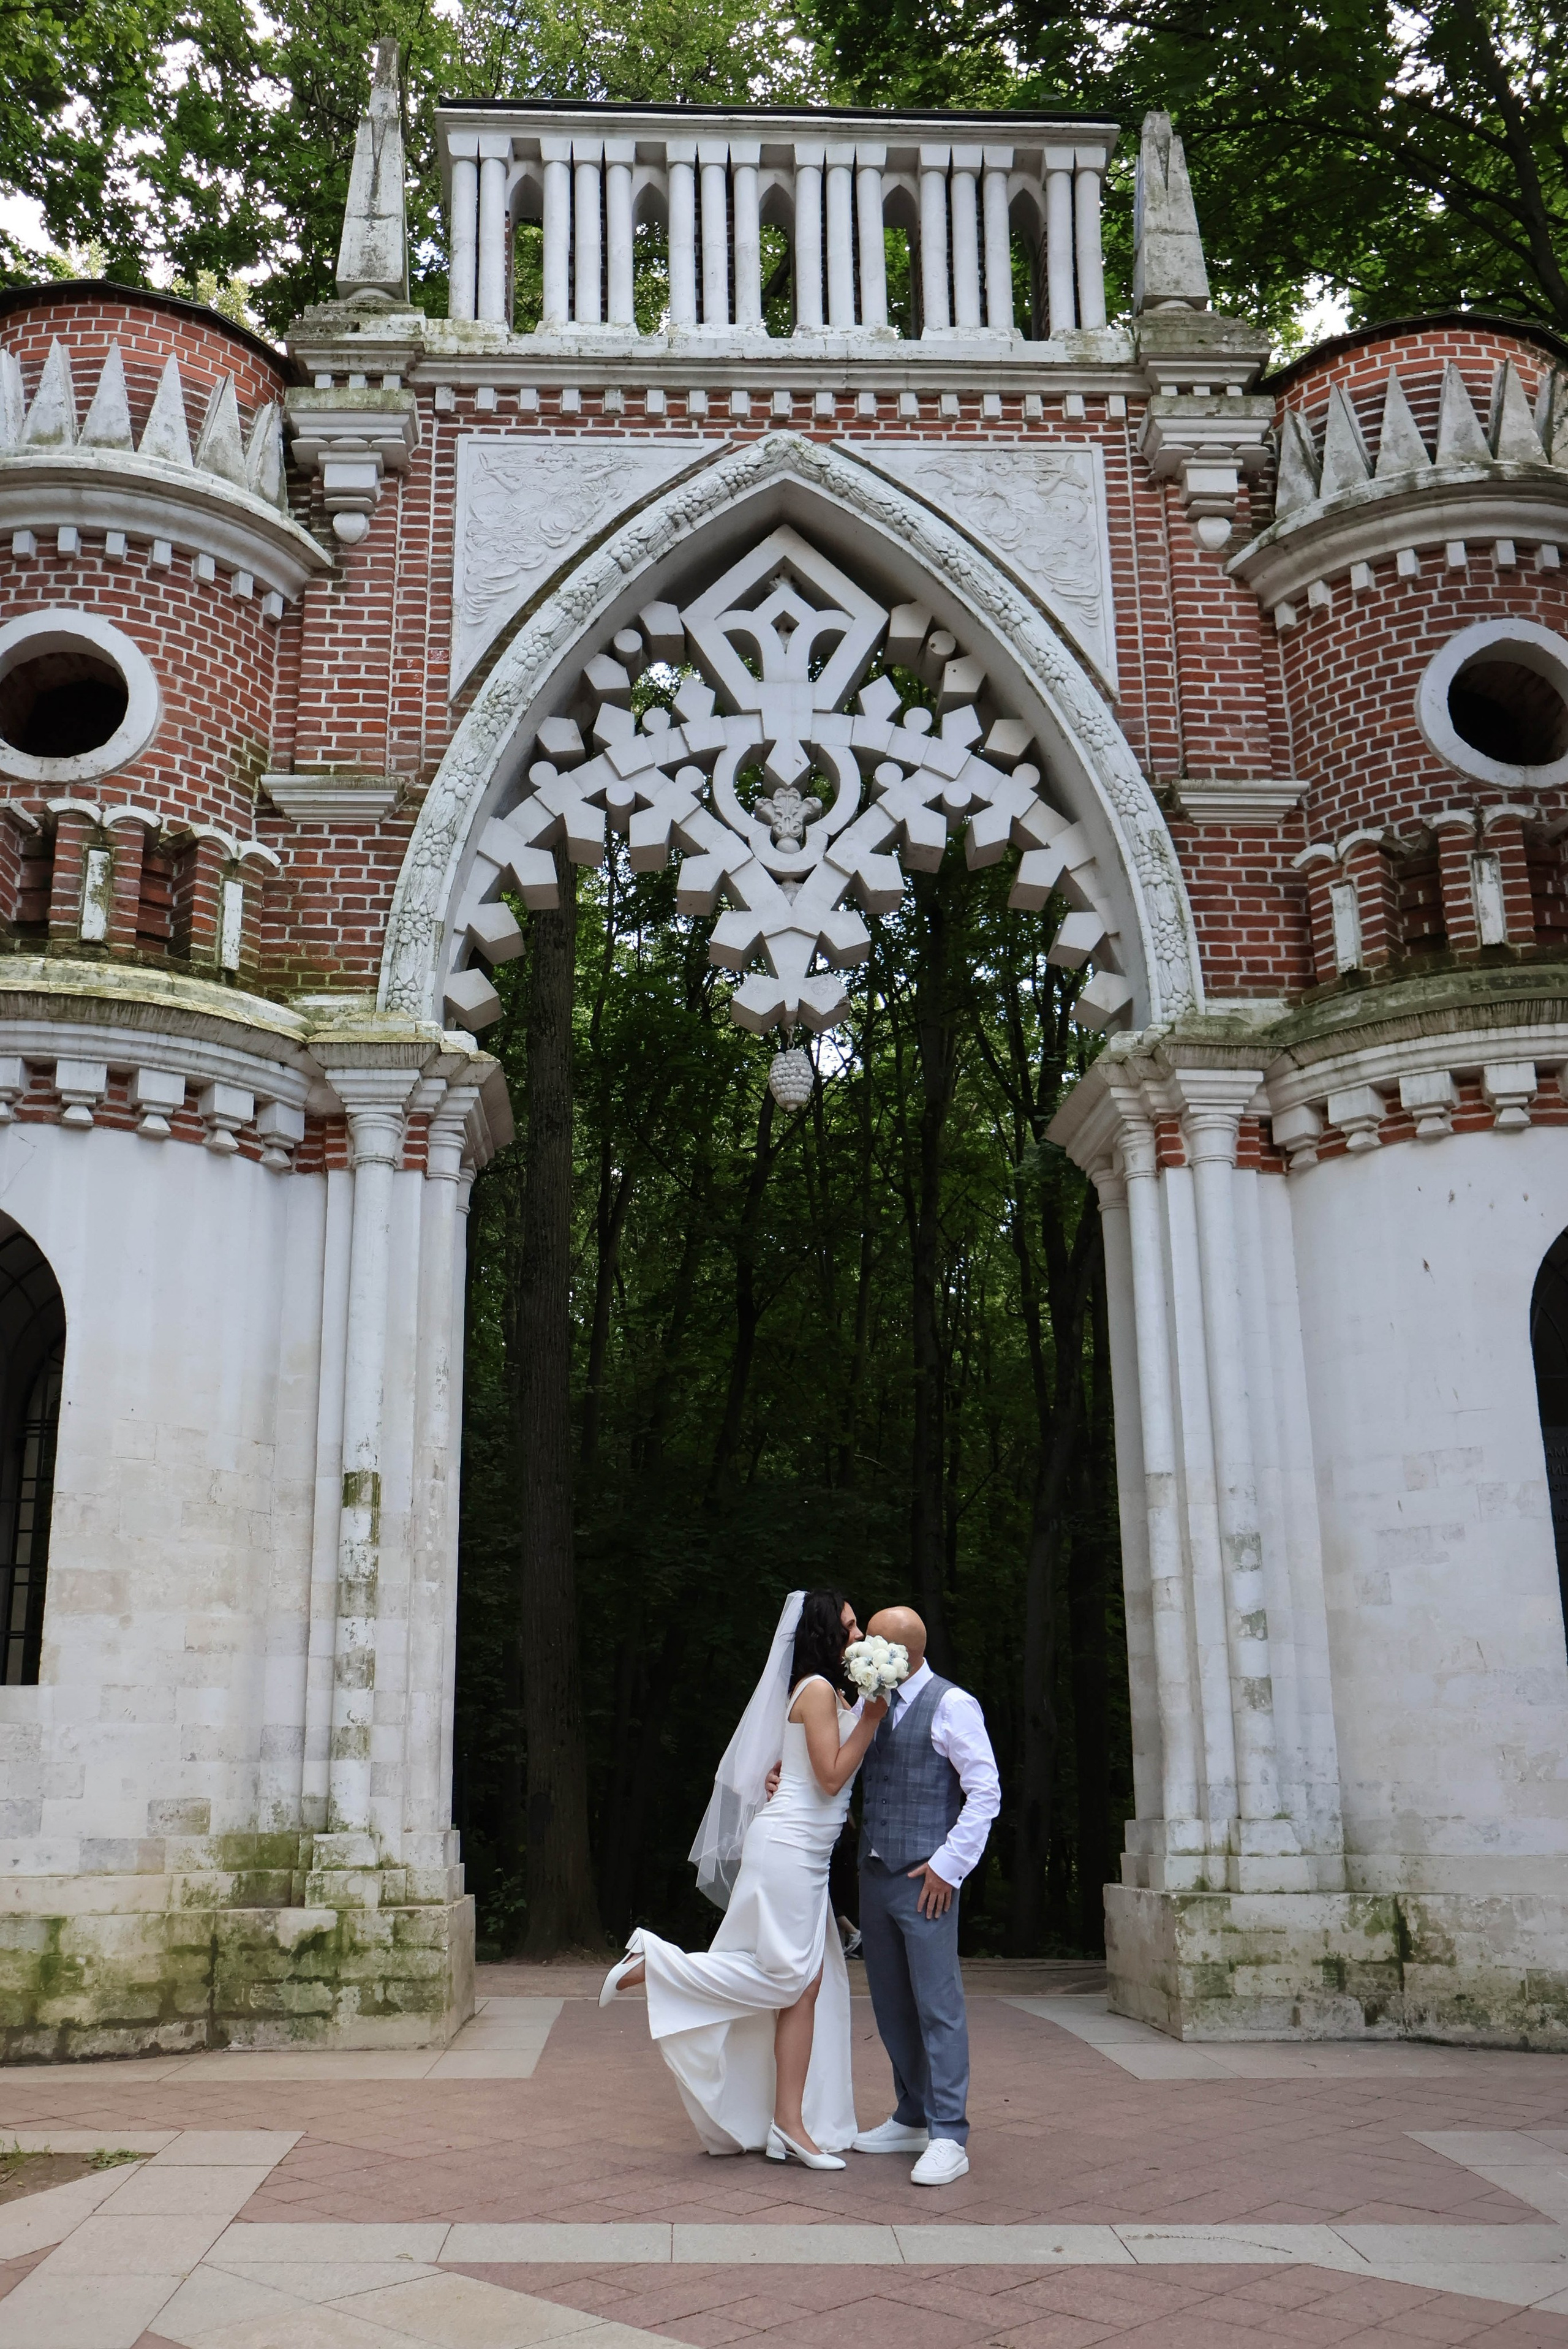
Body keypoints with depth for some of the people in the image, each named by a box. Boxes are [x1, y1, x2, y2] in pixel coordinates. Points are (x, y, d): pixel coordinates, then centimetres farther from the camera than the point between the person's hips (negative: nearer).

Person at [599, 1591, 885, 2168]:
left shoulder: (832, 1693, 16)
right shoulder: (817, 1690, -12)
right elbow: (832, 1776, -16)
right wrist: (872, 1715, -14)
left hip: (807, 1855, 10)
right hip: (787, 1846, -10)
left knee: (809, 1982, 5)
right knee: (781, 1977, -8)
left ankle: (791, 2126, 6)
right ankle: (653, 1963, 0)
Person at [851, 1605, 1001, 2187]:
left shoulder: (951, 1706, -7)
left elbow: (985, 1793, -10)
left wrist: (948, 1864, -14)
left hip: (925, 1878, -7)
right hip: (874, 1874, 7)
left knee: (937, 2003, -6)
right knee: (891, 2004, 12)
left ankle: (949, 2137, -1)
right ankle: (913, 2119, 24)